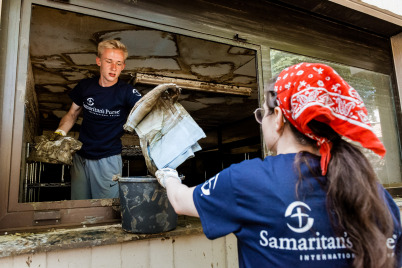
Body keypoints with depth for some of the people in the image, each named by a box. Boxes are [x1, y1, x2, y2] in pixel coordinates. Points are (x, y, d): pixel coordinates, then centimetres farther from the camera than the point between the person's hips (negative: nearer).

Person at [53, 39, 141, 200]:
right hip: (80, 157, 4)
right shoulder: (85, 86, 0)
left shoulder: (126, 92, -12)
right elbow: (72, 114, 12)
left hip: (108, 159, -3)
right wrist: (60, 132, -5)